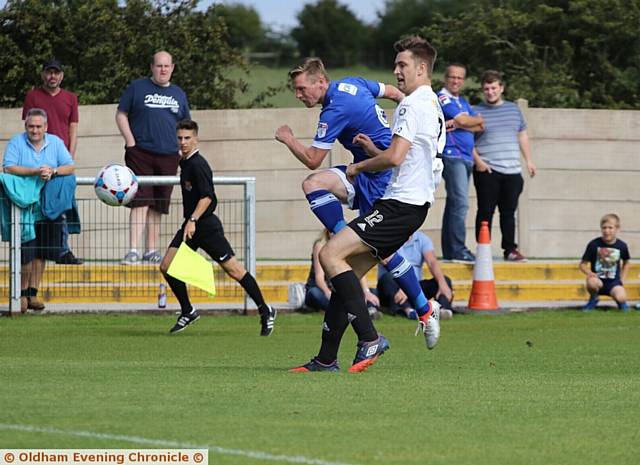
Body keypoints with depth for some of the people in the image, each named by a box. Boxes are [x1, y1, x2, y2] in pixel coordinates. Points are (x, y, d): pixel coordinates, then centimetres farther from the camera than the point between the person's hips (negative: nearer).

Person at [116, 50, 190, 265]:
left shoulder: (178, 94, 16)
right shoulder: (137, 88, 4)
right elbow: (121, 114, 4)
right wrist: (131, 142, -6)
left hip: (168, 157, 4)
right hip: (140, 154, -4)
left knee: (158, 207, 7)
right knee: (140, 202, -12)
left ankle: (152, 250, 13)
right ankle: (133, 250, -16)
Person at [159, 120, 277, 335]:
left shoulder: (197, 164, -16)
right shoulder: (185, 163, 11)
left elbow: (207, 197, -22)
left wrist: (193, 220, -28)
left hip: (206, 225, -9)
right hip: (190, 225, 9)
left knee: (233, 269, -5)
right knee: (167, 266, 0)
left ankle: (265, 311, 5)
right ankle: (187, 312, 12)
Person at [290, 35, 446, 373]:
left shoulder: (412, 105, -11)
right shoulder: (434, 106, 22)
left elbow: (395, 157, -20)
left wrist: (358, 167, -3)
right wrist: (373, 150, 21)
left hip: (400, 205, -11)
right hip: (414, 203, 11)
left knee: (330, 254, -16)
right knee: (348, 273, 10)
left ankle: (369, 338, -19)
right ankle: (326, 359, 9)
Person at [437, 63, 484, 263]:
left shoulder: (463, 102, 22)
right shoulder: (442, 97, -4)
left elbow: (480, 126, 10)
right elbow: (462, 120, -15)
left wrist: (458, 123, -7)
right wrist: (476, 119, 5)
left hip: (465, 157, 9)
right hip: (451, 155, -9)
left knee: (454, 204, 10)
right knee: (460, 203, -17)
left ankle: (449, 250, 12)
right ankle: (458, 250, -21)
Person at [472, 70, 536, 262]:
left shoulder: (514, 109, 15)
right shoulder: (476, 112, 2)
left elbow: (523, 136, 23)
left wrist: (529, 160, 18)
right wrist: (477, 161, -12)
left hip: (512, 171, 4)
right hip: (487, 171, -4)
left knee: (509, 212, 8)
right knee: (486, 211, -3)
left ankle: (510, 249, 14)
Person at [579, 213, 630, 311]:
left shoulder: (622, 246, -2)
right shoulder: (594, 244, -10)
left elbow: (626, 263, 19)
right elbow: (583, 264, -1)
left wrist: (622, 279, 9)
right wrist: (590, 273, -21)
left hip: (614, 282, 1)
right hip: (598, 279, -1)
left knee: (621, 298, -30)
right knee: (592, 282, -38)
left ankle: (619, 300, 12)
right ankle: (593, 300, -1)